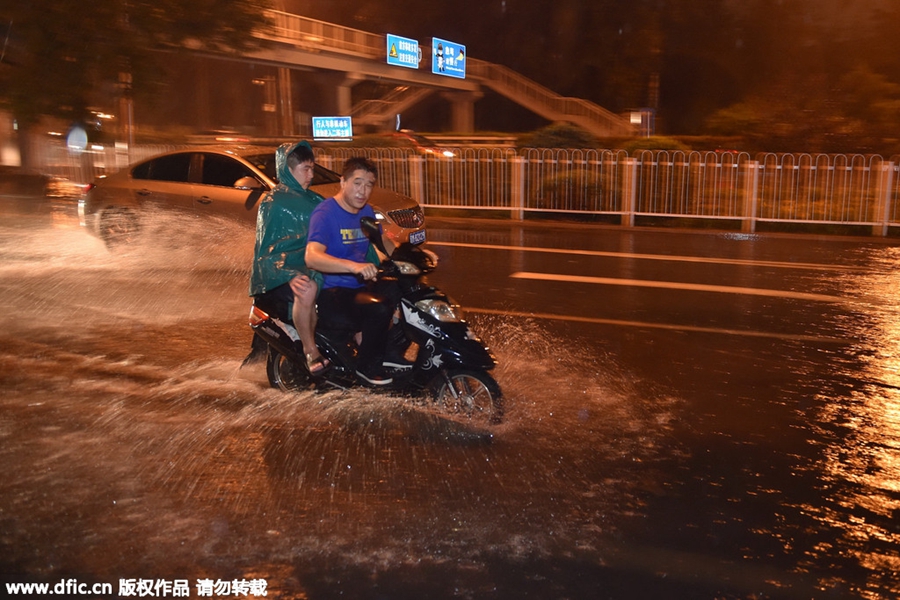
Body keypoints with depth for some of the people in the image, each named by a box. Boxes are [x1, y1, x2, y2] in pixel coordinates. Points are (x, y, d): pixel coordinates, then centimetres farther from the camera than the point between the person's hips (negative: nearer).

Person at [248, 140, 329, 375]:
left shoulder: (314, 201, 16)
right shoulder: (273, 204, -5)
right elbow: (265, 252, -11)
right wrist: (290, 276, -30)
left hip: (309, 269, 7)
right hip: (275, 282, -7)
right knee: (307, 289, -38)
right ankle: (310, 351, -22)